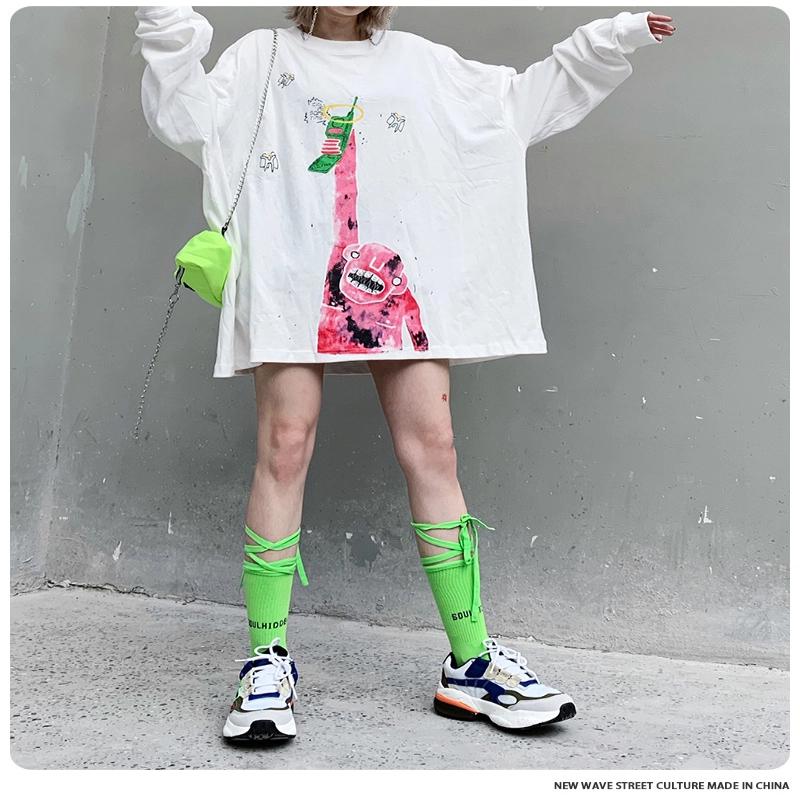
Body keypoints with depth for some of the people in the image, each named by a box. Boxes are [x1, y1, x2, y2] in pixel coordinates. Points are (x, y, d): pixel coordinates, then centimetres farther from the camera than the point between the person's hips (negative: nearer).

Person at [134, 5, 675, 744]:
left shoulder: (420, 62, 23)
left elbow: (521, 100, 26)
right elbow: (190, 120, 7)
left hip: (393, 278, 2)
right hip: (294, 276, -1)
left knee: (432, 449, -6)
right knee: (285, 447, -10)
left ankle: (470, 664, 1)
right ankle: (268, 661, 2)